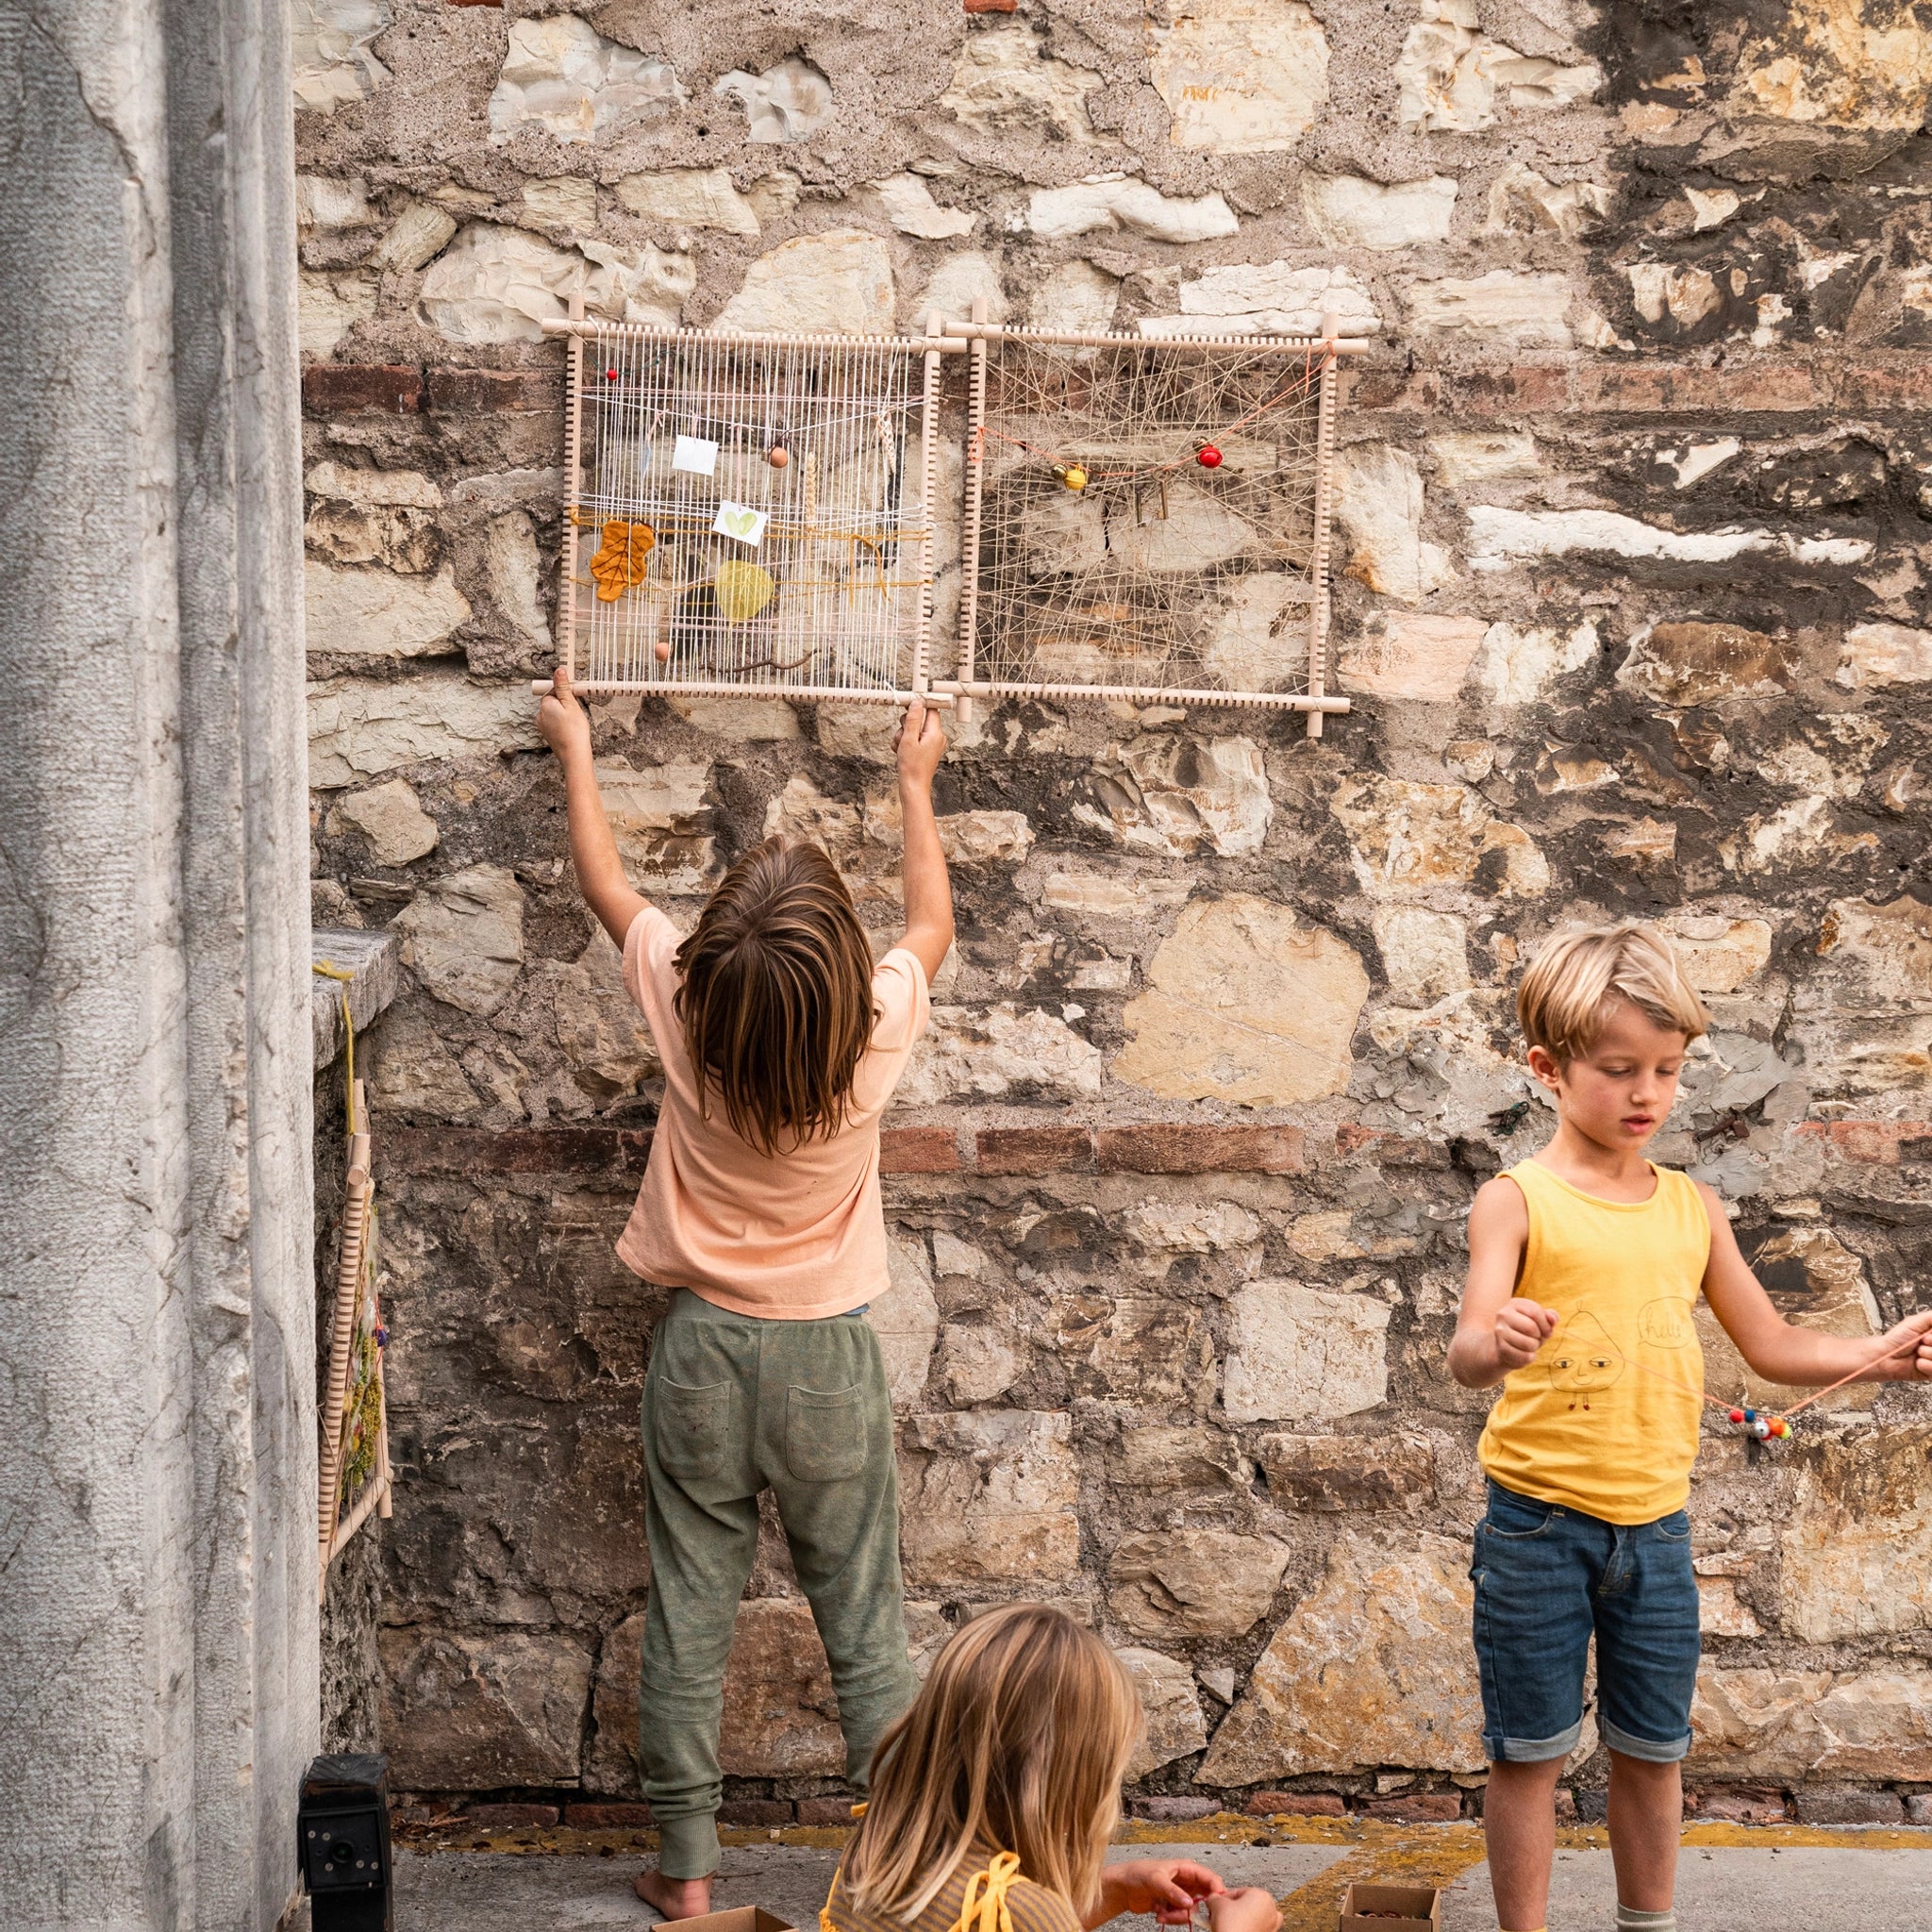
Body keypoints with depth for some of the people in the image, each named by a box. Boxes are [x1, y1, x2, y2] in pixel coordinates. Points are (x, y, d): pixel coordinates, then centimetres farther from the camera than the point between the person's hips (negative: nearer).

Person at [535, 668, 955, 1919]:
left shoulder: (688, 1006, -15)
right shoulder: (878, 1027, -16)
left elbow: (606, 885, 6)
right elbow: (934, 922, 8)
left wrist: (577, 754, 21)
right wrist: (916, 784, 22)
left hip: (705, 1348, 1)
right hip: (830, 1358, -1)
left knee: (690, 1616, 8)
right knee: (866, 1620, 7)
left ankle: (687, 1864, 16)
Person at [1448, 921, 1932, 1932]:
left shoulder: (1691, 1206, 7)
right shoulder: (1518, 1200, -8)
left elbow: (1770, 1345, 14)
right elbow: (1469, 1354, -19)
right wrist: (1495, 1345, -43)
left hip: (1655, 1524, 4)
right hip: (1539, 1522, -4)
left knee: (1652, 1750, 15)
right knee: (1529, 1752, 4)